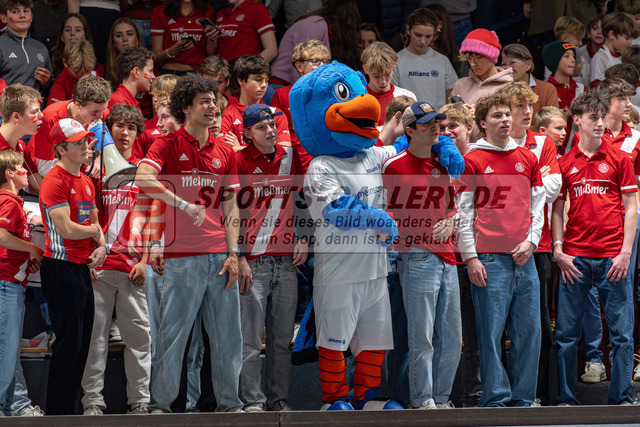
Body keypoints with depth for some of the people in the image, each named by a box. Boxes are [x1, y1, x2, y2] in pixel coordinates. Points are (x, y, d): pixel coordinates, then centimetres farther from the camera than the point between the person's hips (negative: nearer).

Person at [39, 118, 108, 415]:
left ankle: (69, 409, 16)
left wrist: (101, 246, 1)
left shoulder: (86, 182, 16)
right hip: (61, 268, -9)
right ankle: (57, 414, -4)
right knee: (69, 342, -8)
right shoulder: (55, 181, -13)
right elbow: (67, 229, -21)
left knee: (82, 343, 10)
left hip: (83, 267, 9)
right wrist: (94, 231, -3)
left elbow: (94, 221, 22)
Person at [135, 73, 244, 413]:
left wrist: (233, 253, 3)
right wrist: (185, 205, -22)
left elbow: (230, 208, 14)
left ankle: (229, 403, 14)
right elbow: (143, 179, -18)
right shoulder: (168, 146, 0)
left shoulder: (225, 153, 14)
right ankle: (160, 404, 5)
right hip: (182, 257, -4)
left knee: (228, 334, 6)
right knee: (173, 333, -3)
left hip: (220, 256, 5)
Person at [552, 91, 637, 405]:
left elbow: (630, 208, 4)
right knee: (567, 332, 2)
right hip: (574, 258, 1)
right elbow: (557, 209, 11)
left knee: (621, 330, -1)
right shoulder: (564, 163, 8)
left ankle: (620, 398, 6)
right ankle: (567, 398, 10)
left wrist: (625, 252, -4)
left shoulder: (619, 159, 5)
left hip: (612, 258, -1)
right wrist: (559, 250, 0)